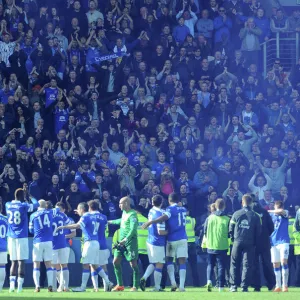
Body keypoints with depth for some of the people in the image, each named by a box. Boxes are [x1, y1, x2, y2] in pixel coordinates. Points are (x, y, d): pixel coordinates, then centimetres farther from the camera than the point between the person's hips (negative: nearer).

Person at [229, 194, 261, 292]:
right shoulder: (255, 216, -2)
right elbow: (258, 232, 2)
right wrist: (255, 243, 12)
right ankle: (244, 286, -2)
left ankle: (233, 286, 6)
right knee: (247, 265, 4)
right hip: (250, 244, 0)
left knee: (234, 265, 10)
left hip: (237, 242, 0)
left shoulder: (236, 214, -2)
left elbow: (231, 229, 1)